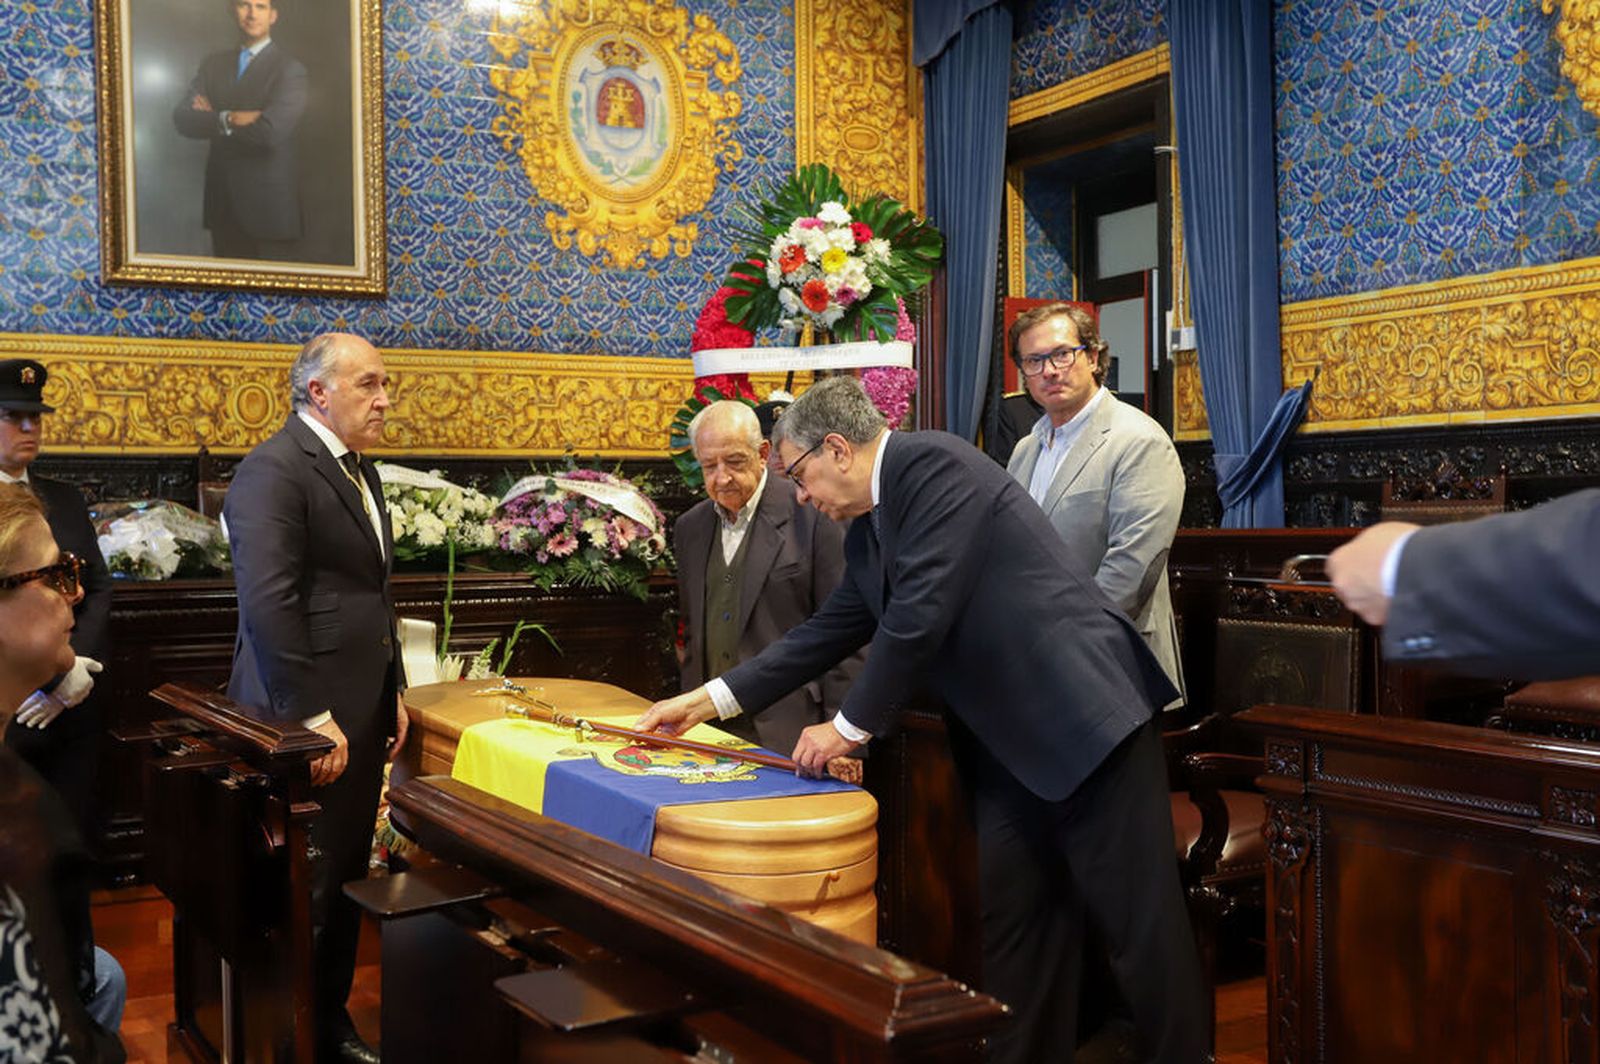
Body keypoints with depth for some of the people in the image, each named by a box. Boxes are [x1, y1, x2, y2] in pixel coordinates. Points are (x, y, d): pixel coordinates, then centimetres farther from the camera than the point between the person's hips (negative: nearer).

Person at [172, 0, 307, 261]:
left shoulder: (289, 69, -7)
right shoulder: (214, 63, 10)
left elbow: (270, 131, -21)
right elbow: (182, 118, -2)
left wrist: (212, 120, -7)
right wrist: (228, 119, -19)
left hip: (268, 202, -5)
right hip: (221, 200, 5)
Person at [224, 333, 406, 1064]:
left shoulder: (359, 470, 15)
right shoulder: (274, 470, -15)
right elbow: (268, 604, -23)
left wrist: (391, 692, 17)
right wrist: (311, 719, -23)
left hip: (361, 713, 9)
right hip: (306, 722, -9)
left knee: (345, 883, 17)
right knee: (303, 891, 1)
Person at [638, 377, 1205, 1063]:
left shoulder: (934, 463, -13)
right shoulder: (867, 535, 15)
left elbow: (919, 617, -19)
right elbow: (825, 634, 21)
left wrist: (850, 726, -8)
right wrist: (707, 701, 20)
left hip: (1081, 711, -9)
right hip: (1007, 743, 9)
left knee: (1138, 924, -1)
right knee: (1009, 920, 8)